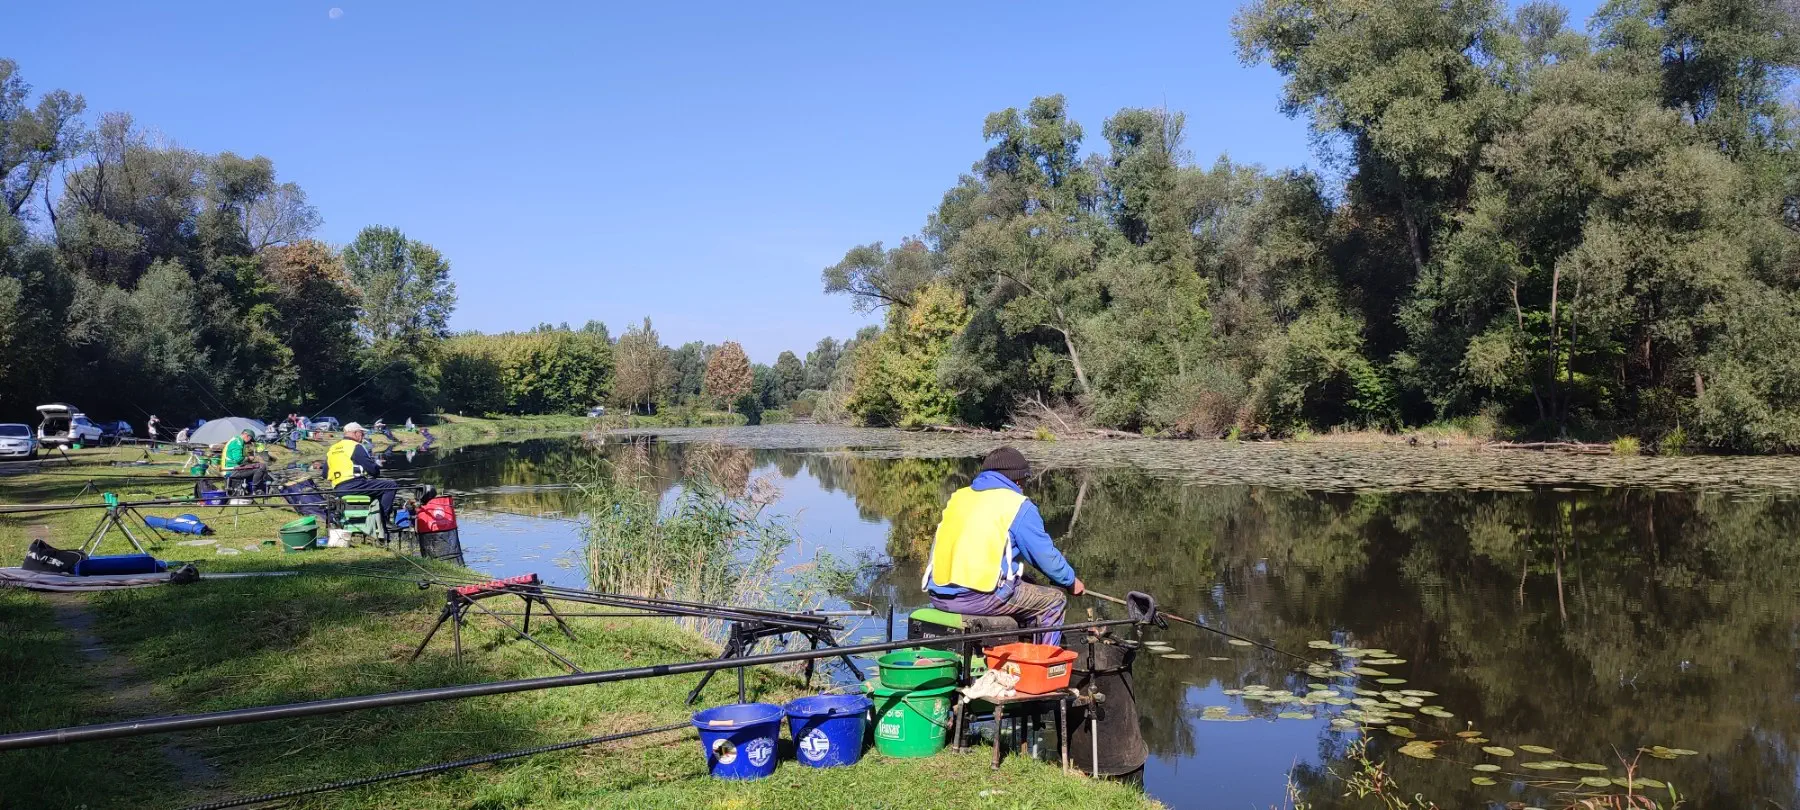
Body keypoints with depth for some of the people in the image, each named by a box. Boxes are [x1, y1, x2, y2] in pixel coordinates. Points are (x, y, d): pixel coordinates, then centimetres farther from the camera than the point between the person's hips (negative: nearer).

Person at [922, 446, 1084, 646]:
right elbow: (1046, 555, 1)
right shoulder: (1017, 505, -2)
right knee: (1053, 601, 11)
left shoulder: (958, 497, 17)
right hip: (980, 598, -7)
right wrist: (1071, 581, 21)